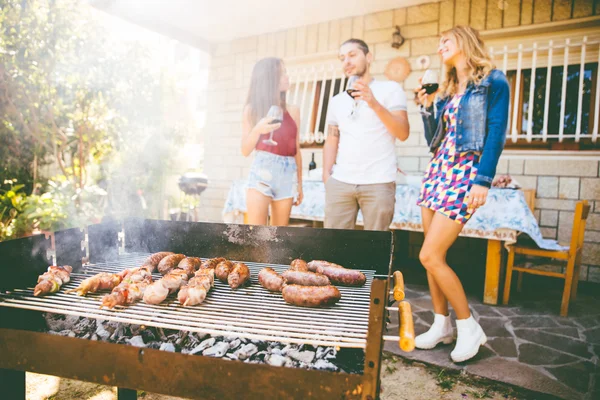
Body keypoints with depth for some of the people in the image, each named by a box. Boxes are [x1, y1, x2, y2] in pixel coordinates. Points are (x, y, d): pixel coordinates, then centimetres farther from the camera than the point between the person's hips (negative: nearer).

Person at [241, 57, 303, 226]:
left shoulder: (293, 111, 13)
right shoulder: (252, 109, 8)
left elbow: (296, 150, 15)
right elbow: (245, 151, 5)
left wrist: (299, 183, 15)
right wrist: (257, 130, -14)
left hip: (287, 175, 3)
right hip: (262, 172, -3)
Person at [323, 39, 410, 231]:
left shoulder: (390, 89, 6)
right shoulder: (336, 100, 18)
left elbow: (403, 133, -4)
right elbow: (331, 141, 17)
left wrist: (374, 104, -14)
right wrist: (326, 175, 3)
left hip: (378, 183, -3)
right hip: (340, 182, 4)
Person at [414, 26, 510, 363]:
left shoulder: (493, 82, -1)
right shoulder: (447, 89, 19)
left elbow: (496, 134, -10)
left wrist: (484, 180, -19)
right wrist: (427, 107, 7)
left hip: (465, 174, -7)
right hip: (438, 171, 7)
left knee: (430, 256, -13)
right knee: (434, 256, 6)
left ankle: (469, 327, 5)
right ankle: (442, 325, 20)